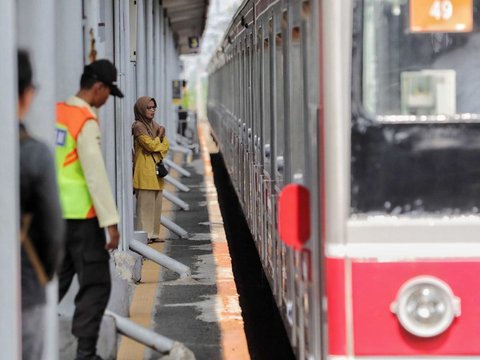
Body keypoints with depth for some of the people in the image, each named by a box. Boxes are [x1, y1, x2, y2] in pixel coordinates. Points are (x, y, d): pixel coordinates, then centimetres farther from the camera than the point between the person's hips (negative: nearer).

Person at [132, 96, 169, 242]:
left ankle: (153, 233, 12)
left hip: (156, 168, 8)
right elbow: (151, 145, -15)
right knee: (146, 203, -8)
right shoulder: (138, 126, -10)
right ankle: (144, 234, -6)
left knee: (156, 203, 8)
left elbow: (165, 145, 12)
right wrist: (160, 135, 0)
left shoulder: (154, 125, 15)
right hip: (145, 169, -8)